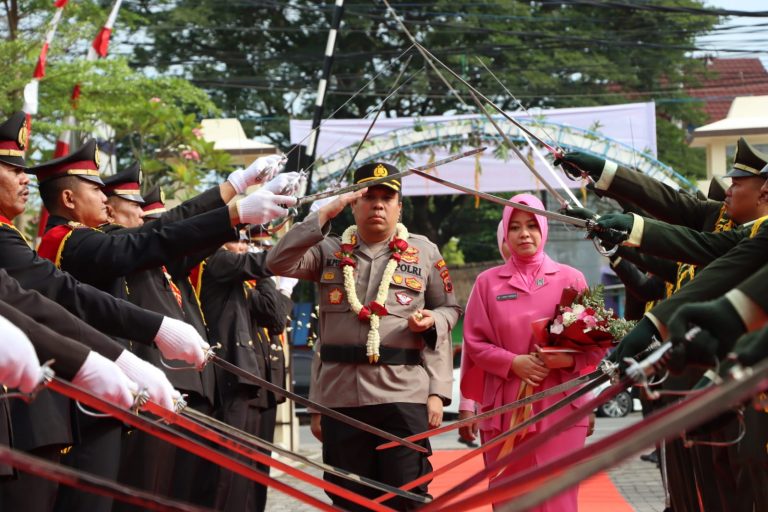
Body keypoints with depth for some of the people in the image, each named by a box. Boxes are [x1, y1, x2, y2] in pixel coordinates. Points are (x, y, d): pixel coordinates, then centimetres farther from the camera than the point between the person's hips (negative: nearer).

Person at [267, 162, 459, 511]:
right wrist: (325, 214, -8)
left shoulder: (424, 252, 10)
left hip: (404, 396, -1)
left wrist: (433, 321, -5)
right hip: (340, 397, 1)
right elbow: (279, 262, -6)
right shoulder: (330, 251, 10)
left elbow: (449, 308, 18)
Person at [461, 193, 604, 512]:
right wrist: (513, 362, -11)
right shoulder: (488, 282, 7)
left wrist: (569, 359, -14)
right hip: (505, 408, 1)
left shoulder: (570, 279, 5)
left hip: (559, 405, -1)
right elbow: (474, 342, 4)